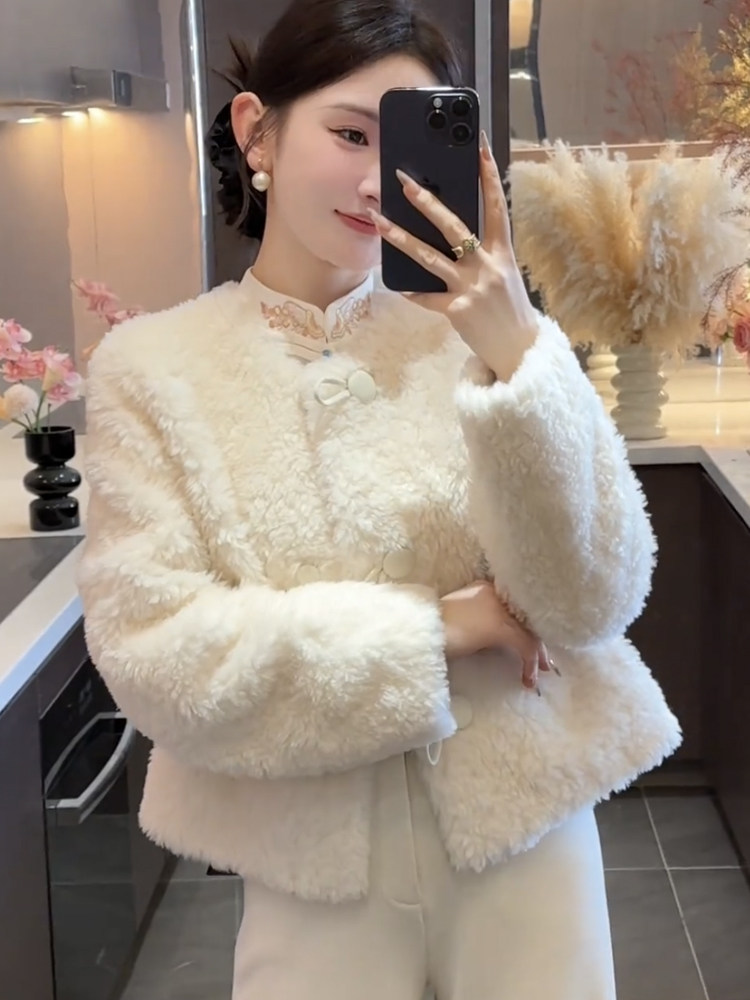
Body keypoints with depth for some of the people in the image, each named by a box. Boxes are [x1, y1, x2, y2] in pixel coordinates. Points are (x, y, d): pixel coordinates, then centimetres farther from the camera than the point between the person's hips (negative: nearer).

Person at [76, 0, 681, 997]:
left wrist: (521, 356, -24)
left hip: (522, 831, 1)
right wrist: (433, 628, -16)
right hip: (316, 864, 0)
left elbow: (593, 603, -12)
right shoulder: (154, 366, -7)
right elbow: (154, 655, -13)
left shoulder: (471, 332, -7)